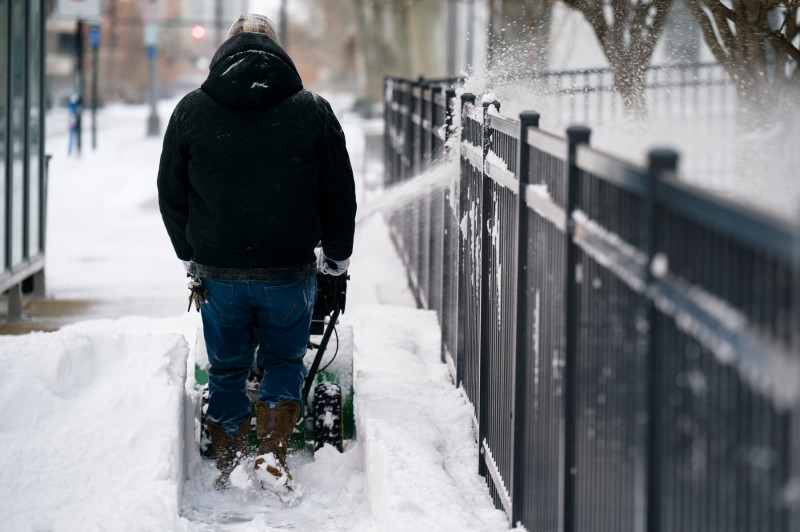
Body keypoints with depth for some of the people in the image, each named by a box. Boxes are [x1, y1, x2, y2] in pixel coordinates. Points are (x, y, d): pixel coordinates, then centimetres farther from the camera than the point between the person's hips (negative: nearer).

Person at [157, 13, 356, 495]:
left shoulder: (191, 111, 0)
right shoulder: (313, 111, -2)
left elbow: (172, 196, 8)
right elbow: (340, 195, 3)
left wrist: (190, 256, 22)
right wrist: (337, 257, 17)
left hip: (218, 274, 1)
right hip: (291, 271, -1)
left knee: (227, 369, 16)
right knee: (285, 362, 17)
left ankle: (229, 468, 21)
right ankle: (273, 453, 3)